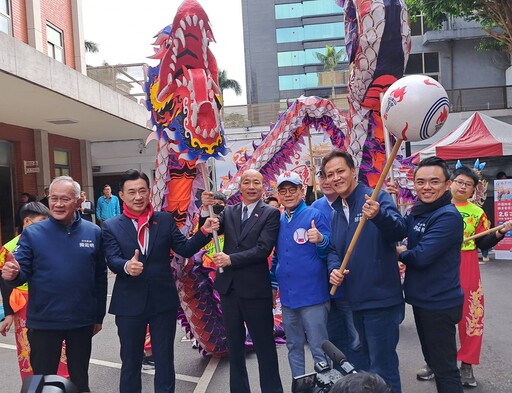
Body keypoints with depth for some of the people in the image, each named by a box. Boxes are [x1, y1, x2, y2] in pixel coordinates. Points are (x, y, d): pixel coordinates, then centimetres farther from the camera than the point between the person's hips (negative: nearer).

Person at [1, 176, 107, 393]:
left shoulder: (93, 233, -3)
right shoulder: (32, 233, -5)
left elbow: (100, 277, 2)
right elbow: (22, 273, -5)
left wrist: (99, 316, 5)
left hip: (82, 321, 1)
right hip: (43, 322, -1)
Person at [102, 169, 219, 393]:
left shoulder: (165, 220, 1)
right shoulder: (111, 227, -2)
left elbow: (185, 249, -1)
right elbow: (112, 261, -12)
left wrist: (204, 232, -17)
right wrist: (127, 266, -34)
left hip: (164, 301, 1)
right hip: (129, 303, 0)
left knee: (165, 360, 14)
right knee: (130, 361, 17)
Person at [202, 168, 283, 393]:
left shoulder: (270, 213, -4)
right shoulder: (229, 211, 8)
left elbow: (263, 249, -14)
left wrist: (231, 259, -17)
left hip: (255, 289, -4)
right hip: (228, 287, 5)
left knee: (265, 346, 6)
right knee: (234, 346, 17)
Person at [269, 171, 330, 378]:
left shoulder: (314, 215, -7)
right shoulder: (279, 220, 9)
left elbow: (328, 252, -10)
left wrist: (320, 240, -30)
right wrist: (273, 283, 20)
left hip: (312, 296, -6)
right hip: (287, 296, 6)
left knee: (319, 349, 2)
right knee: (293, 347, 18)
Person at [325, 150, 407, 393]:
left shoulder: (377, 197, -11)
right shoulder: (336, 211, 11)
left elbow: (399, 231, -26)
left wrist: (379, 215, -47)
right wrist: (334, 268, -8)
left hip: (380, 299, -7)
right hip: (355, 300, 8)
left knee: (382, 367, 3)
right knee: (364, 361, 23)